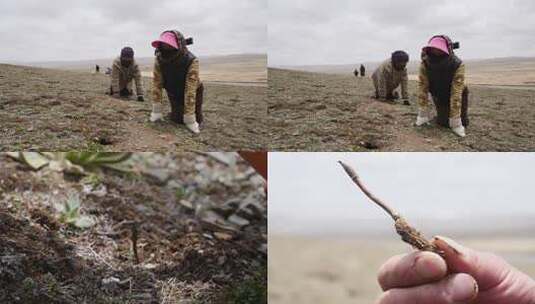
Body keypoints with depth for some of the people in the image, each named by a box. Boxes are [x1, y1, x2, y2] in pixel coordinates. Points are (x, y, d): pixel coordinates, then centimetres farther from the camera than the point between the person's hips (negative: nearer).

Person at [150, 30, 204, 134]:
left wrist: (190, 120, -37)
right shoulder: (159, 60, -29)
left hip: (193, 92, -2)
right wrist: (157, 111, -22)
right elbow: (157, 84, -23)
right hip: (174, 93, 2)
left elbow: (190, 91, -39)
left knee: (197, 120, -6)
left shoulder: (191, 61, -39)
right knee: (177, 119, -6)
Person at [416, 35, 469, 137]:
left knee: (463, 122, -10)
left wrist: (455, 124, -37)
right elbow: (423, 88, -25)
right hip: (438, 95, 2)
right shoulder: (425, 63, -29)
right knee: (443, 122, -7)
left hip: (455, 94, -2)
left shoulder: (457, 65, -36)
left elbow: (456, 93, -37)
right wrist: (423, 115, -24)